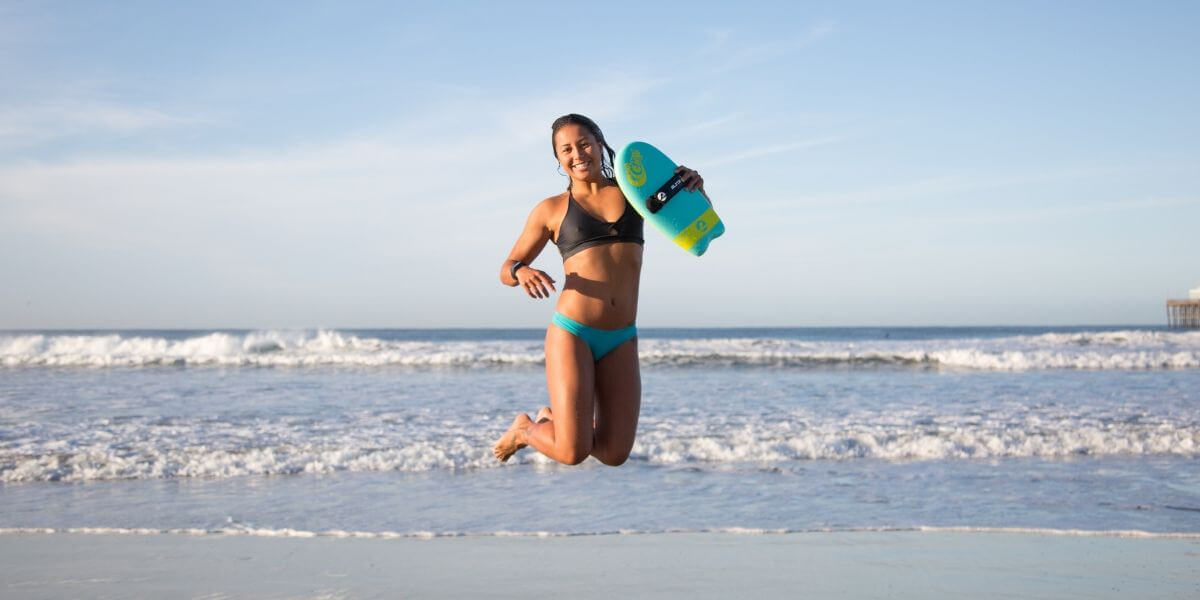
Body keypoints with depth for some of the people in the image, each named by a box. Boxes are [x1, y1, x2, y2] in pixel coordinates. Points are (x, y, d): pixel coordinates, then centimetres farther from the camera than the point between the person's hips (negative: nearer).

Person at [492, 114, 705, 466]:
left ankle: (556, 419, 32)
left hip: (622, 340, 3)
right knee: (572, 453, -11)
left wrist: (695, 188, -7)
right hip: (571, 333, -3)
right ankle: (526, 429, 23)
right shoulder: (551, 210, 4)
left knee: (614, 455, 2)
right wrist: (522, 272, -14)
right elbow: (507, 269, 10)